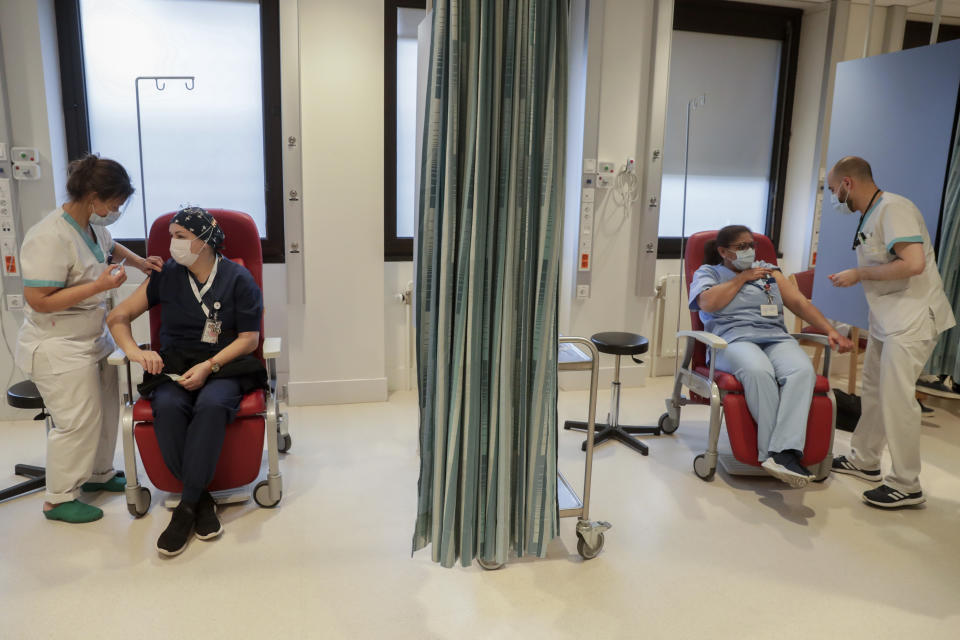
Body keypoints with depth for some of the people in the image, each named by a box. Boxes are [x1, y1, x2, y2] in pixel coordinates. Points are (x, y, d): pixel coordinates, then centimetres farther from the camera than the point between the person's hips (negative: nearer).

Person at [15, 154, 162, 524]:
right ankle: (59, 500, 17)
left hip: (93, 338, 9)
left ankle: (99, 474, 36)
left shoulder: (93, 225, 3)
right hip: (58, 349, -9)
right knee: (78, 421, -2)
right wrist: (99, 286, -27)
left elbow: (110, 248, 27)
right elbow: (37, 300, -27)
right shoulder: (50, 237, -25)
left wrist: (139, 261, 9)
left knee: (107, 408, 16)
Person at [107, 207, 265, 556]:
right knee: (168, 406, -32)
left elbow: (249, 338, -3)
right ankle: (201, 500, -19)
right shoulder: (166, 275, 6)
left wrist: (209, 366, -16)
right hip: (173, 367, 3)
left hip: (224, 366, -2)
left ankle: (186, 507, -25)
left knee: (211, 404, -36)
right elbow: (117, 316, 11)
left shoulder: (237, 278, -2)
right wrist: (134, 351, -9)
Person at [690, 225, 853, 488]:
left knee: (802, 370, -32)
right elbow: (708, 303, -4)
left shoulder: (769, 271, 28)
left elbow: (799, 302, 19)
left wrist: (830, 330, 5)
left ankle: (782, 453, -43)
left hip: (777, 338, 4)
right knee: (758, 371, -39)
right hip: (734, 339, -3)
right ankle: (781, 453, -36)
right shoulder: (708, 272, 18)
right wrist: (742, 278, 5)